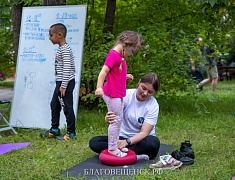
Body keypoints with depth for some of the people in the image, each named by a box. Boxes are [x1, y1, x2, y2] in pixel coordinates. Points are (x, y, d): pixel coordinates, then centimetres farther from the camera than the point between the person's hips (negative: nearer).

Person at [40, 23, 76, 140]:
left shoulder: (65, 49, -17)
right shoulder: (61, 49, 14)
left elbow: (67, 69, -22)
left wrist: (64, 86, -22)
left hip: (66, 83, -10)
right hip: (60, 82, 10)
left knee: (67, 107, -3)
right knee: (54, 105, 16)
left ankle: (71, 133, 7)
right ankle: (54, 130, 27)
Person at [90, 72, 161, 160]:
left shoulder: (153, 105, -12)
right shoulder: (126, 95, -10)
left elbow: (144, 132, -18)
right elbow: (113, 115, -21)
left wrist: (127, 142, -36)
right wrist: (108, 119, -47)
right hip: (122, 137, 2)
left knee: (153, 142, -36)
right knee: (93, 142, -21)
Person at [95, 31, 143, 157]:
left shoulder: (120, 56, 13)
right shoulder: (113, 55, -17)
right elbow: (103, 72, -27)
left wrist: (125, 76, 21)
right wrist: (99, 87, -38)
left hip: (118, 94, 10)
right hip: (112, 94, -10)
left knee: (118, 119, 16)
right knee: (116, 119, -5)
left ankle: (116, 144, 28)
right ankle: (112, 148, 5)